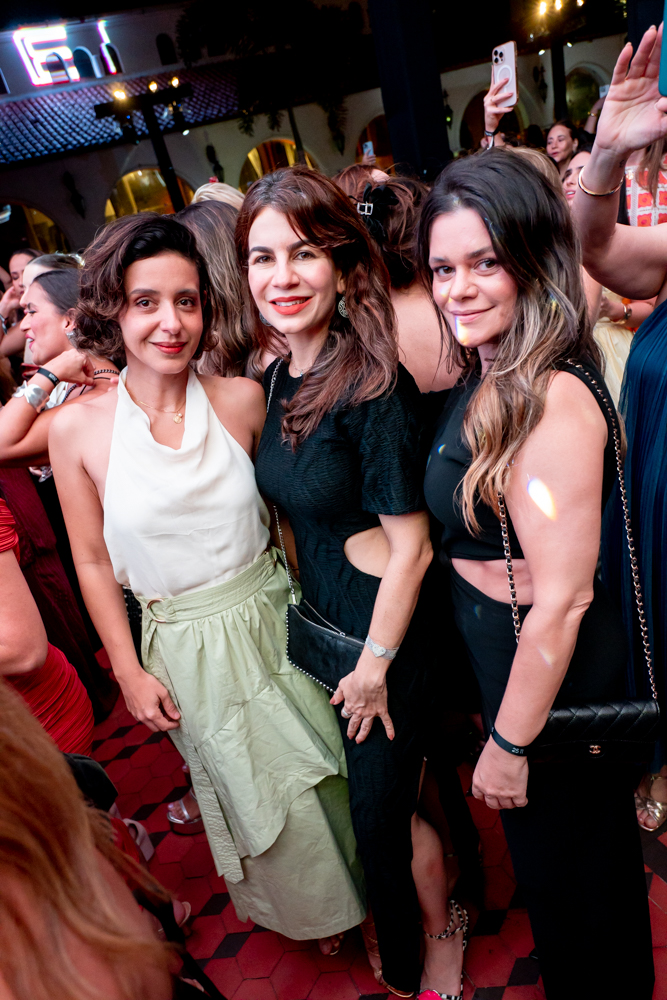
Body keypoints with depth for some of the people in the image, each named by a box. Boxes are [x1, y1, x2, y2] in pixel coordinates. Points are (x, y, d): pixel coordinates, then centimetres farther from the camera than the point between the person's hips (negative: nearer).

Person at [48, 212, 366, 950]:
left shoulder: (244, 400, -12)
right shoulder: (77, 429, -13)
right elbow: (93, 563, -4)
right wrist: (129, 672, -1)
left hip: (273, 619, 1)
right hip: (185, 648, 0)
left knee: (327, 771, 18)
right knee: (253, 794, 20)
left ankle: (361, 891, 52)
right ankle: (311, 909, 52)